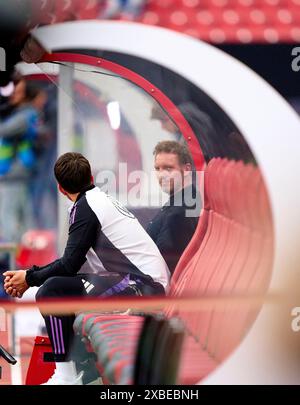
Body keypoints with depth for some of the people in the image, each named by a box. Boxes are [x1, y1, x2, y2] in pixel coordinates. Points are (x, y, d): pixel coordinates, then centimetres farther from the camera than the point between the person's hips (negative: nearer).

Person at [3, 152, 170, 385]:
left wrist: (30, 279, 3)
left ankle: (66, 376, -16)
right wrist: (29, 275, 14)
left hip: (144, 285, -10)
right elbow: (73, 260, 21)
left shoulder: (85, 207, -8)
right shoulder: (104, 200, 21)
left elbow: (70, 264, -12)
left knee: (51, 291, -15)